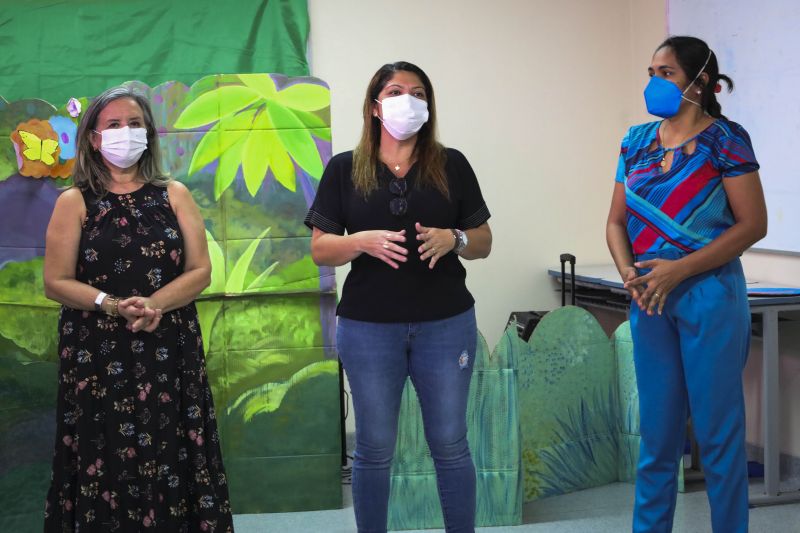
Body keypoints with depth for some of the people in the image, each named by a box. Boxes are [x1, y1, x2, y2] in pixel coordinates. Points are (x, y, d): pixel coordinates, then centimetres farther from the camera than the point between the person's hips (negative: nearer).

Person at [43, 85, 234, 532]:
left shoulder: (174, 195, 7)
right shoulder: (74, 202, 3)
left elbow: (200, 270, 2)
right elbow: (56, 282, -1)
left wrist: (155, 303, -16)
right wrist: (112, 305, -17)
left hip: (169, 353, 1)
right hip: (97, 356, -1)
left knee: (170, 461, 1)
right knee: (105, 465, -1)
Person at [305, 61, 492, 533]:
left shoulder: (452, 166, 5)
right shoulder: (345, 169, 3)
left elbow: (484, 242, 7)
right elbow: (320, 250, 1)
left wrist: (453, 239, -14)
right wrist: (363, 241, -19)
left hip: (446, 325, 1)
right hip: (369, 328, 0)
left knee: (450, 445, 7)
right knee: (375, 449, 7)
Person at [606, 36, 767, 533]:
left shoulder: (725, 139, -6)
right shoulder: (637, 141, 9)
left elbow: (753, 224, -11)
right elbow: (618, 221, 11)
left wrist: (678, 270, -17)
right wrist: (630, 273, -8)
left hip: (708, 295, -5)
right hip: (649, 300, 5)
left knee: (717, 429, 2)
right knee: (657, 430, 12)